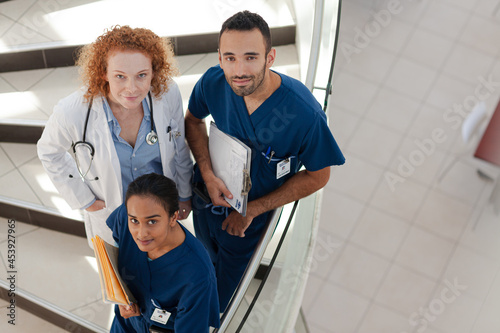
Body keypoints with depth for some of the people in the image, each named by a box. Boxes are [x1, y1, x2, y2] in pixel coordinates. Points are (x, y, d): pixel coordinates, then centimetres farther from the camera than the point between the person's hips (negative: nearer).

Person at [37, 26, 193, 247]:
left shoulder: (168, 94, -26)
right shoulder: (73, 112, -32)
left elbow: (179, 148, -5)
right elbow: (49, 153, -8)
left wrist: (185, 195, 7)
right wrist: (84, 199, -6)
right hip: (112, 215, -1)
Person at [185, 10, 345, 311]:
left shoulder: (305, 114, -35)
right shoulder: (213, 83, -24)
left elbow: (318, 176, -19)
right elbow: (193, 120, -1)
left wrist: (253, 209, -17)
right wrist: (207, 173, -18)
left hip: (248, 218, -3)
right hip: (207, 194, 4)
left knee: (224, 296, 18)